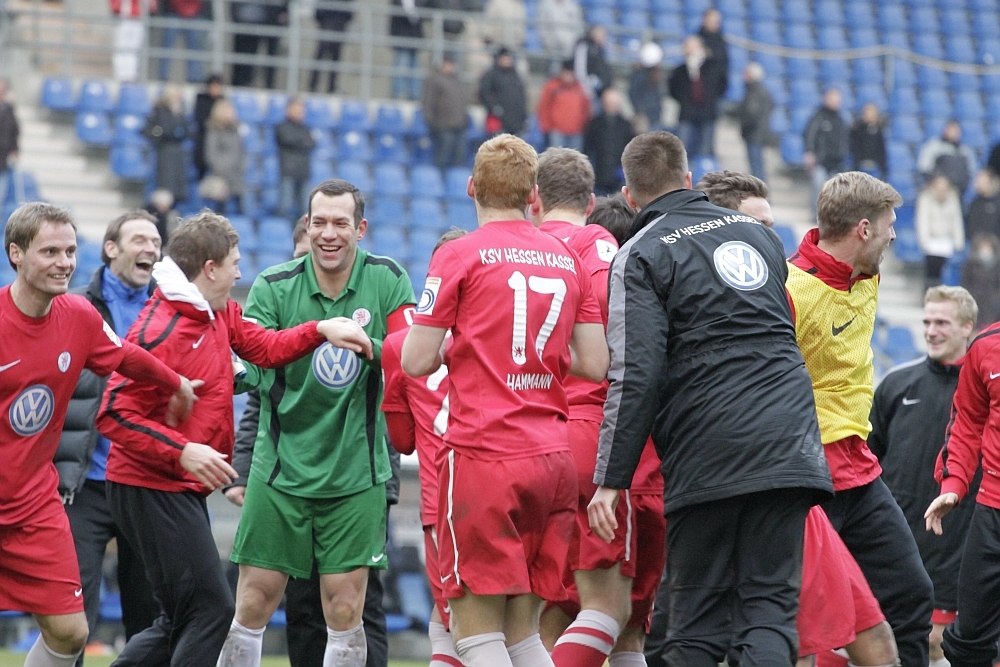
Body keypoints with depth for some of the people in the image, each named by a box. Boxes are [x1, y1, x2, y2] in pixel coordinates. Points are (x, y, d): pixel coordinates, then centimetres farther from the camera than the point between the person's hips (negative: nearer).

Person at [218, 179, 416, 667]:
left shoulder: (387, 279, -4)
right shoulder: (274, 286, -3)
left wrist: (368, 344, -27)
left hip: (356, 475, 0)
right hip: (281, 467, 1)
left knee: (345, 612, -2)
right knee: (253, 606, 1)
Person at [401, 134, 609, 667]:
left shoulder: (459, 256, -4)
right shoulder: (567, 260, 11)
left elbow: (416, 362, -6)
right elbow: (595, 364, 10)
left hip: (483, 451, -5)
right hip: (553, 458, 6)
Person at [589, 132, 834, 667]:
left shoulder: (641, 255, 0)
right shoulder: (754, 231, 18)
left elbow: (636, 375, -10)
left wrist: (610, 480, -8)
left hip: (708, 459, -4)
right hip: (788, 450, 4)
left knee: (698, 622, 3)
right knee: (771, 606, 1)